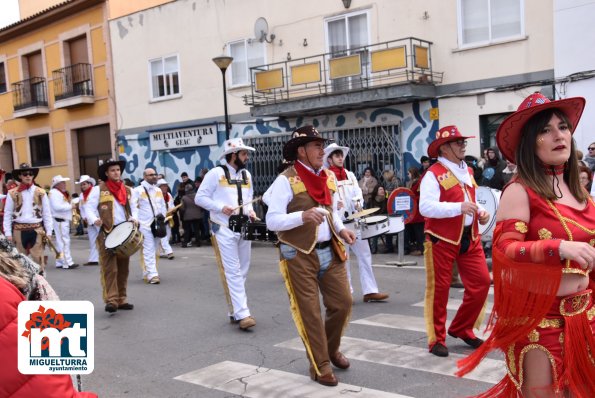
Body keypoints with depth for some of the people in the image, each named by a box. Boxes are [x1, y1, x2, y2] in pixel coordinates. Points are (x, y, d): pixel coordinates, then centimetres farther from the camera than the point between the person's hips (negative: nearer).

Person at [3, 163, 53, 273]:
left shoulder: (41, 193, 4)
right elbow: (7, 214, 2)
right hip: (19, 230, 0)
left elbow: (47, 213, 5)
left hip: (37, 230, 0)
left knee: (38, 259, 1)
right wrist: (8, 233, -3)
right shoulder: (12, 193, 1)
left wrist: (48, 231, 1)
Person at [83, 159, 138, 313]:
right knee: (109, 268, -10)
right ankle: (111, 300, -9)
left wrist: (134, 218, -3)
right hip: (106, 234, -5)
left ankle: (121, 299, 17)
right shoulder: (98, 189, 1)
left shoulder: (127, 190, 15)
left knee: (123, 268, 9)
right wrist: (94, 220, -24)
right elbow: (89, 208, -4)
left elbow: (133, 208, 18)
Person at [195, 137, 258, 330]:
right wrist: (221, 207, -17)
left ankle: (235, 312, 21)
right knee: (232, 272, -8)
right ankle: (242, 313, -7)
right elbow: (200, 198, -6)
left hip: (244, 228, 7)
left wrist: (250, 210, 2)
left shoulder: (247, 174, 12)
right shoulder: (216, 173, -7)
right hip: (224, 229, -7)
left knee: (242, 271, 10)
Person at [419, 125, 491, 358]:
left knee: (481, 282, 5)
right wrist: (458, 207, -28)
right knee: (439, 289, 2)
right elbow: (426, 207, -22)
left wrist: (480, 213, 5)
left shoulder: (467, 171, 14)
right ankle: (437, 339, 16)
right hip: (442, 239, -7)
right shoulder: (434, 174, -11)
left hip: (470, 238, 7)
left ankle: (461, 328, 25)